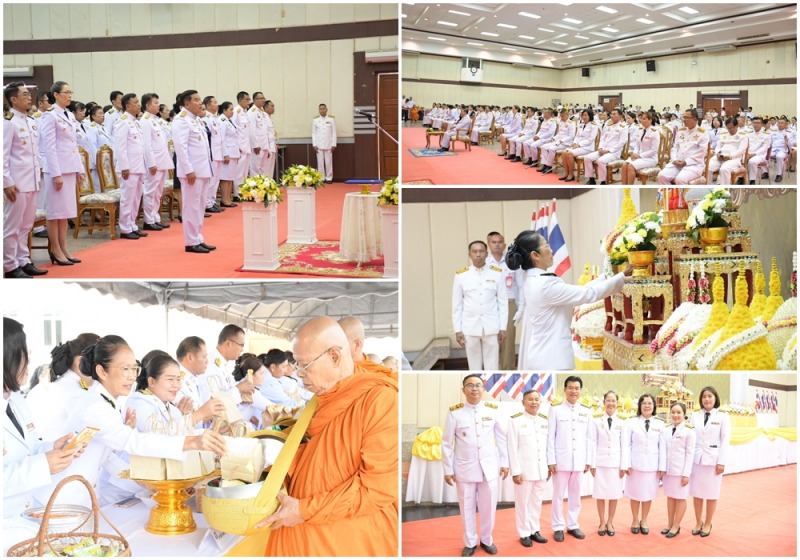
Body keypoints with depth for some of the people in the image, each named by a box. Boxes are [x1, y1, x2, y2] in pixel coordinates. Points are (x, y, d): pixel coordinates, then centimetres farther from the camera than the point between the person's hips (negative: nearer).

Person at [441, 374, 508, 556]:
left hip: (489, 468, 1)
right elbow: (446, 443, -1)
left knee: (488, 507, 9)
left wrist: (504, 463, 7)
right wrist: (448, 470, -1)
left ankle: (486, 540, 29)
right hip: (465, 469, -1)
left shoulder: (493, 410, 0)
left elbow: (501, 438, 7)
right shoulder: (455, 413, -6)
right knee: (467, 508, 9)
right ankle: (470, 542, 25)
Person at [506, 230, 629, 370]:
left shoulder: (534, 282, 11)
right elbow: (589, 294, -14)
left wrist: (607, 276, 15)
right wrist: (622, 276, -5)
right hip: (550, 358, -10)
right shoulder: (545, 285, -19)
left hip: (542, 355, 10)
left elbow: (578, 292, 15)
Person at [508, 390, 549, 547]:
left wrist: (549, 467, 9)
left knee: (537, 502, 12)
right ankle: (524, 534, 13)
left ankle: (534, 530, 23)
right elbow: (513, 448, -9)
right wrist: (516, 471, -12)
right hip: (524, 469, -4)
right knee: (523, 503, 4)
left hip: (541, 469, 4)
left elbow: (548, 445, 11)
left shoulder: (545, 421, 7)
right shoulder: (516, 421, -8)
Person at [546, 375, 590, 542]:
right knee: (559, 495, 3)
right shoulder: (555, 410, -1)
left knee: (575, 495, 10)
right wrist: (551, 461, -7)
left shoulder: (587, 412, 7)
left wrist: (588, 460, 5)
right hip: (561, 460, -2)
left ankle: (573, 525, 20)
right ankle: (558, 527, 12)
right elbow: (550, 437, -2)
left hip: (579, 461, 3)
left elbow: (588, 438, 8)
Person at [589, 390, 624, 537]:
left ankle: (610, 523, 16)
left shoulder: (621, 424, 5)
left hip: (616, 463, 1)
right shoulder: (596, 422, 3)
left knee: (614, 494, 3)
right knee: (601, 494, 2)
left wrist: (623, 465, -1)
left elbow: (624, 446, 4)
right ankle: (602, 522, 13)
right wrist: (593, 464, -4)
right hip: (600, 462, -1)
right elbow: (592, 444, 1)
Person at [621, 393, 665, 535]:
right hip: (635, 464, -1)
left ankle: (644, 521, 23)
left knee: (648, 494, 8)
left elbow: (662, 446, 3)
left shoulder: (660, 424, 4)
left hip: (652, 464, 1)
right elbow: (626, 444, -2)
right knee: (635, 494, 7)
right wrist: (626, 464, -8)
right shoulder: (631, 422, 0)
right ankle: (635, 521, 23)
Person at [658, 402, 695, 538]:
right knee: (670, 497, 12)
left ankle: (676, 526, 11)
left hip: (681, 470, -4)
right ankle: (669, 524, 20)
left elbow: (690, 453, -7)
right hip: (668, 470, 4)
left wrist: (686, 473, -12)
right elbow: (663, 451, 2)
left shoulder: (688, 432, -6)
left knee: (680, 498, 4)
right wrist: (662, 468, -8)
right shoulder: (666, 431, 6)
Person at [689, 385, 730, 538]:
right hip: (697, 459, 2)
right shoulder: (695, 416, 5)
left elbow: (725, 440, -3)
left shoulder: (722, 417, -1)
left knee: (711, 494, 4)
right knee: (697, 493, 7)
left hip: (713, 459, -2)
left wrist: (722, 462, -9)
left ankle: (707, 524, 16)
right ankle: (698, 522, 19)